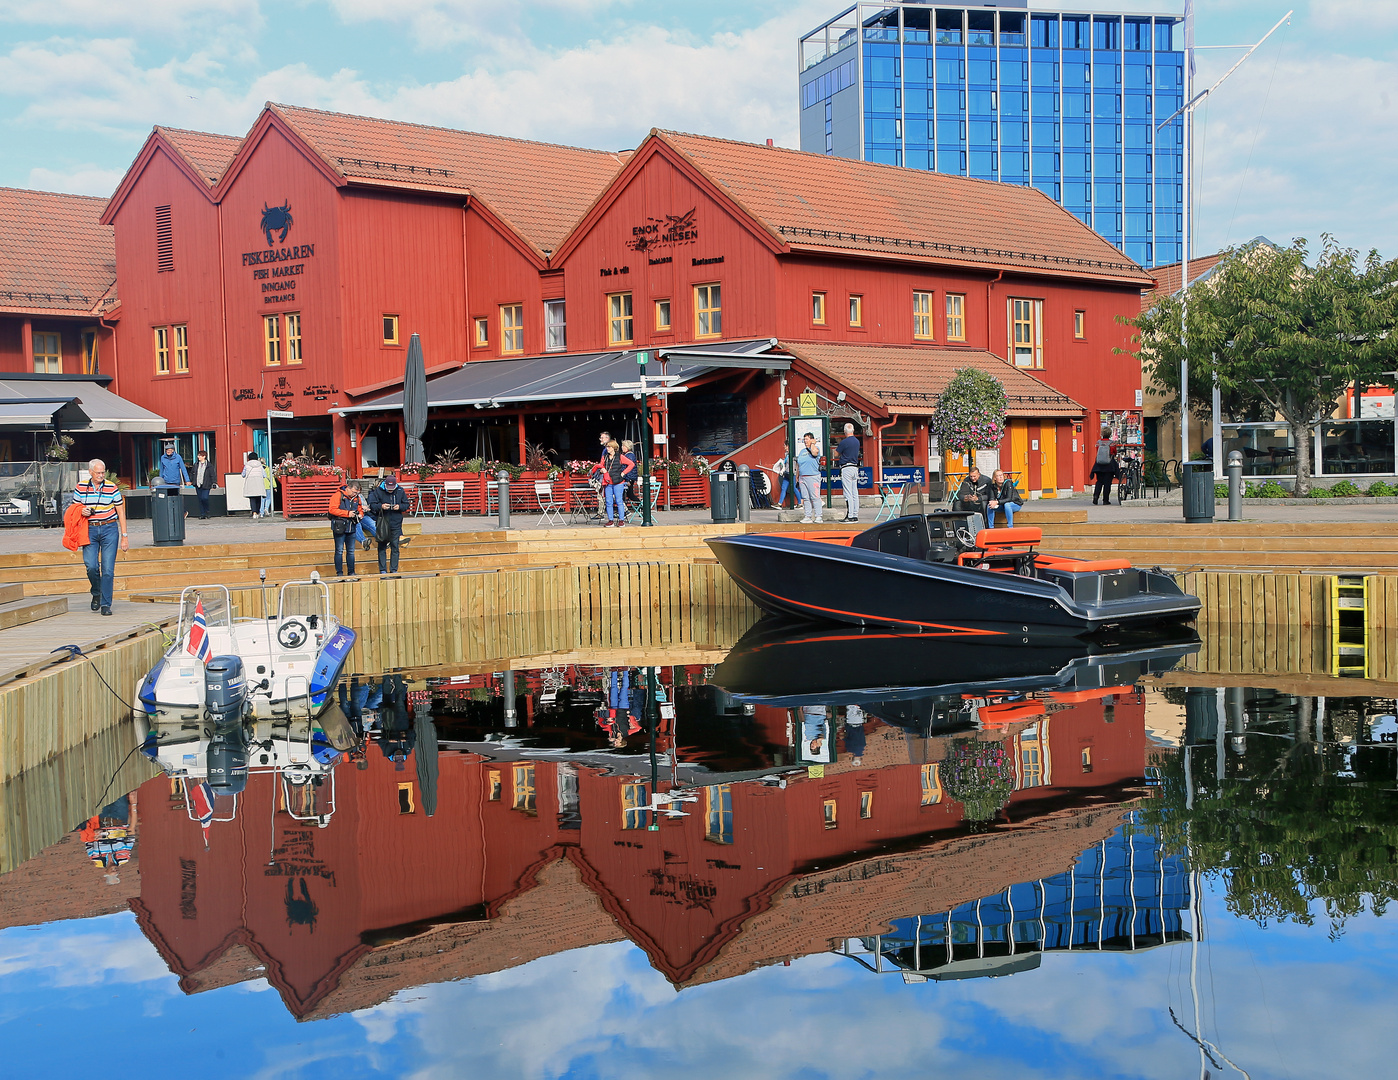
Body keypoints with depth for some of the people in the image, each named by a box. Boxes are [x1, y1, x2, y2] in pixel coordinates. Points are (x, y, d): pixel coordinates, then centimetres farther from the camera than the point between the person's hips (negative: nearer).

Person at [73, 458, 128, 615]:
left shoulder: (112, 487, 1)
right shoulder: (80, 487, 5)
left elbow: (121, 512, 5)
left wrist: (124, 536, 2)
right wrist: (81, 511, -9)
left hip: (109, 528, -1)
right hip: (90, 529, 1)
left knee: (108, 568, -4)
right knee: (91, 565, -10)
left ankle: (106, 604, 3)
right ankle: (96, 593, 19)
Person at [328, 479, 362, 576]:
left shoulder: (356, 498, 10)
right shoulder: (338, 496, -8)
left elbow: (359, 509, 23)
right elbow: (332, 509, -16)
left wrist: (359, 515, -2)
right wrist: (347, 513, -18)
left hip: (351, 528, 6)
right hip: (339, 528, -6)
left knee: (351, 551, 9)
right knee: (339, 551, -3)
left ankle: (351, 572, 15)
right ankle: (339, 573, 2)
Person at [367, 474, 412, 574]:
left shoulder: (400, 491, 1)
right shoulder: (378, 491, -5)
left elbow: (406, 505, 7)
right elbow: (372, 505, -3)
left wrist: (399, 507, -13)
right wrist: (381, 506, -22)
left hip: (396, 524, 1)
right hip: (382, 523, -1)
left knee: (395, 547, 2)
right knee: (382, 547, 3)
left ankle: (394, 569, 9)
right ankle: (382, 570, 9)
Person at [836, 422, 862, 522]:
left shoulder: (844, 442, -12)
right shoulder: (857, 441, 10)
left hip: (846, 469, -7)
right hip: (855, 467, 7)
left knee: (848, 494, -7)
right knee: (855, 493, 9)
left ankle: (849, 516, -9)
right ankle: (855, 515, 11)